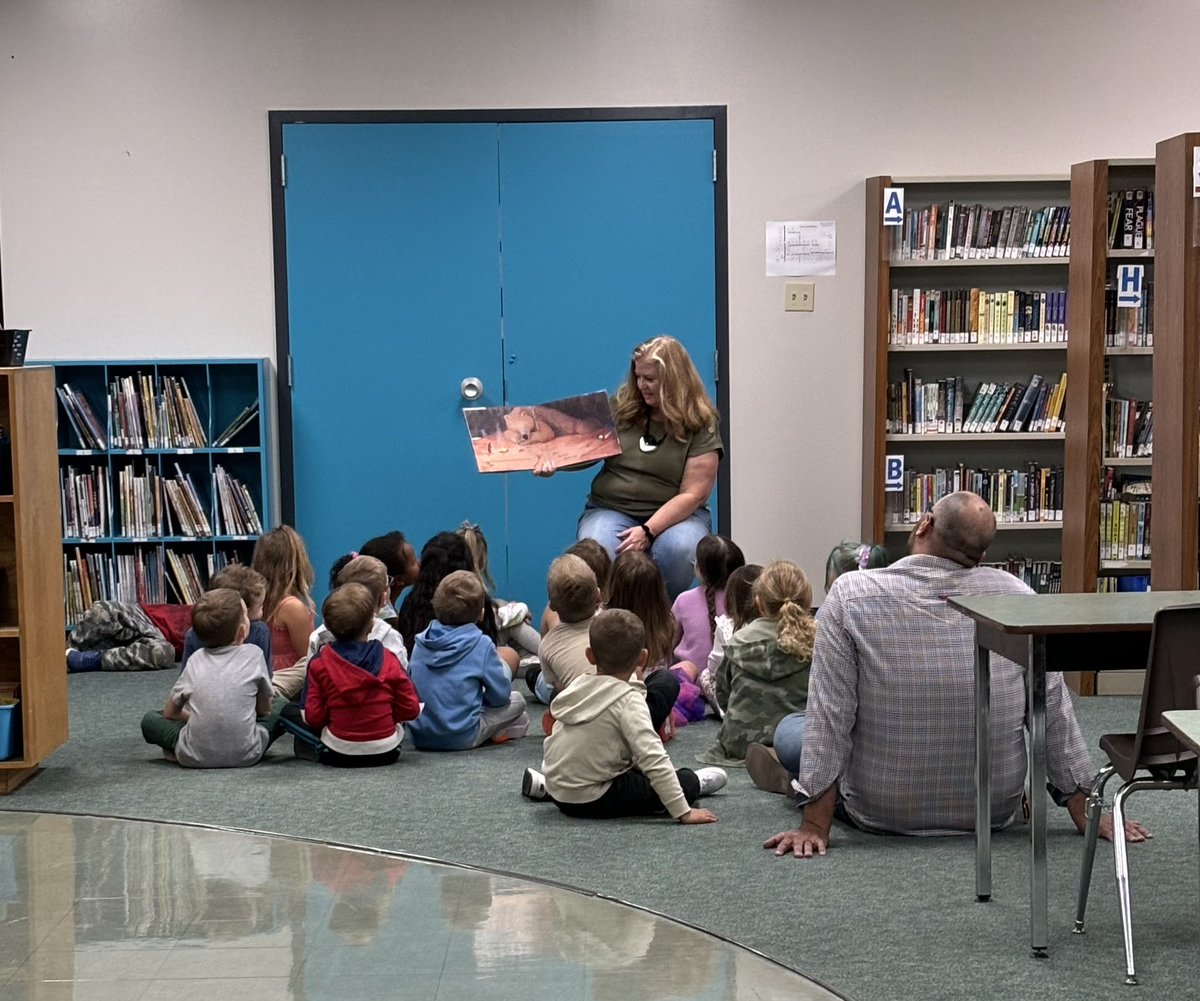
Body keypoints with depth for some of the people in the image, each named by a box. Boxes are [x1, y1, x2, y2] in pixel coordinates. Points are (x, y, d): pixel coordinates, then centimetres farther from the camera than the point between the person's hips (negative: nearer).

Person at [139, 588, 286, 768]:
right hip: (245, 755, -1)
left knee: (149, 720, 22)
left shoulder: (196, 659, 9)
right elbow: (264, 709, 14)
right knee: (280, 707, 22)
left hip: (195, 758, 1)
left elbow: (170, 712, 18)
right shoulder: (253, 654, 3)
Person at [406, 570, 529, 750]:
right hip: (460, 739, -5)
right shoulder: (481, 645, -11)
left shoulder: (421, 642, 1)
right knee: (517, 700, 16)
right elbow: (500, 694, -4)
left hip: (420, 737, 5)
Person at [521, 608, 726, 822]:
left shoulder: (577, 686, 3)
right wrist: (684, 812, -24)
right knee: (686, 781, 0)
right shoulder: (629, 701, -18)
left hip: (560, 795, 7)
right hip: (595, 802, -7)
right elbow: (654, 760, -24)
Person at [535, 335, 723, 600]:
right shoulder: (621, 408, 7)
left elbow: (692, 494, -9)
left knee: (678, 549, -36)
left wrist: (648, 531, -21)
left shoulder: (702, 424, -3)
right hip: (610, 509, 1)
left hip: (675, 515, -1)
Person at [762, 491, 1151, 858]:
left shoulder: (851, 595, -16)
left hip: (881, 812, -2)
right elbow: (1053, 708, -6)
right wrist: (1084, 813, 2)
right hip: (994, 811, 2)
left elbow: (829, 716, -16)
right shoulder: (1015, 595, -11)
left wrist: (814, 826, -11)